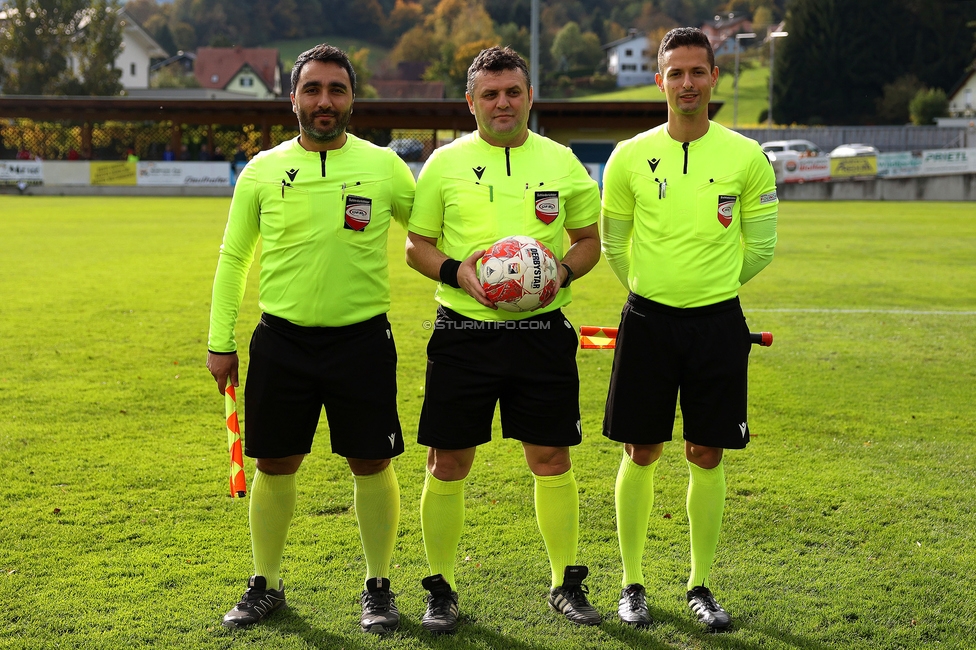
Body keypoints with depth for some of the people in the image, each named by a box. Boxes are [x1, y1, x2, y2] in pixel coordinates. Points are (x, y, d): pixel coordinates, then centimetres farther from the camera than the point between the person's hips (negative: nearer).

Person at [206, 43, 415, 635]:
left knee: (372, 466, 3)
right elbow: (233, 258, 10)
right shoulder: (262, 171, 3)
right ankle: (266, 585, 26)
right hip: (282, 340, 1)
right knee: (275, 466, 8)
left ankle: (379, 587, 21)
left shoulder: (384, 167, 0)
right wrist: (221, 342, 7)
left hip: (363, 339, -1)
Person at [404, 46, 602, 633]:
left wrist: (564, 271, -7)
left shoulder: (562, 162, 8)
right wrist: (456, 271, -12)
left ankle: (567, 583, 20)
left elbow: (589, 240, 14)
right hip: (464, 332, -1)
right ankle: (441, 589, 16)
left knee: (552, 458, 5)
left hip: (542, 331, 1)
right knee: (448, 462, 2)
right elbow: (416, 245, 7)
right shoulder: (445, 164, 4)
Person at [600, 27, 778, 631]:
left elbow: (761, 247, 8)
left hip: (718, 322, 0)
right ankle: (633, 585, 18)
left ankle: (701, 586, 19)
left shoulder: (747, 157, -2)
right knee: (641, 453, 4)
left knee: (707, 456, 5)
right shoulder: (630, 157, 0)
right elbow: (612, 243, 12)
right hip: (647, 320, 0)